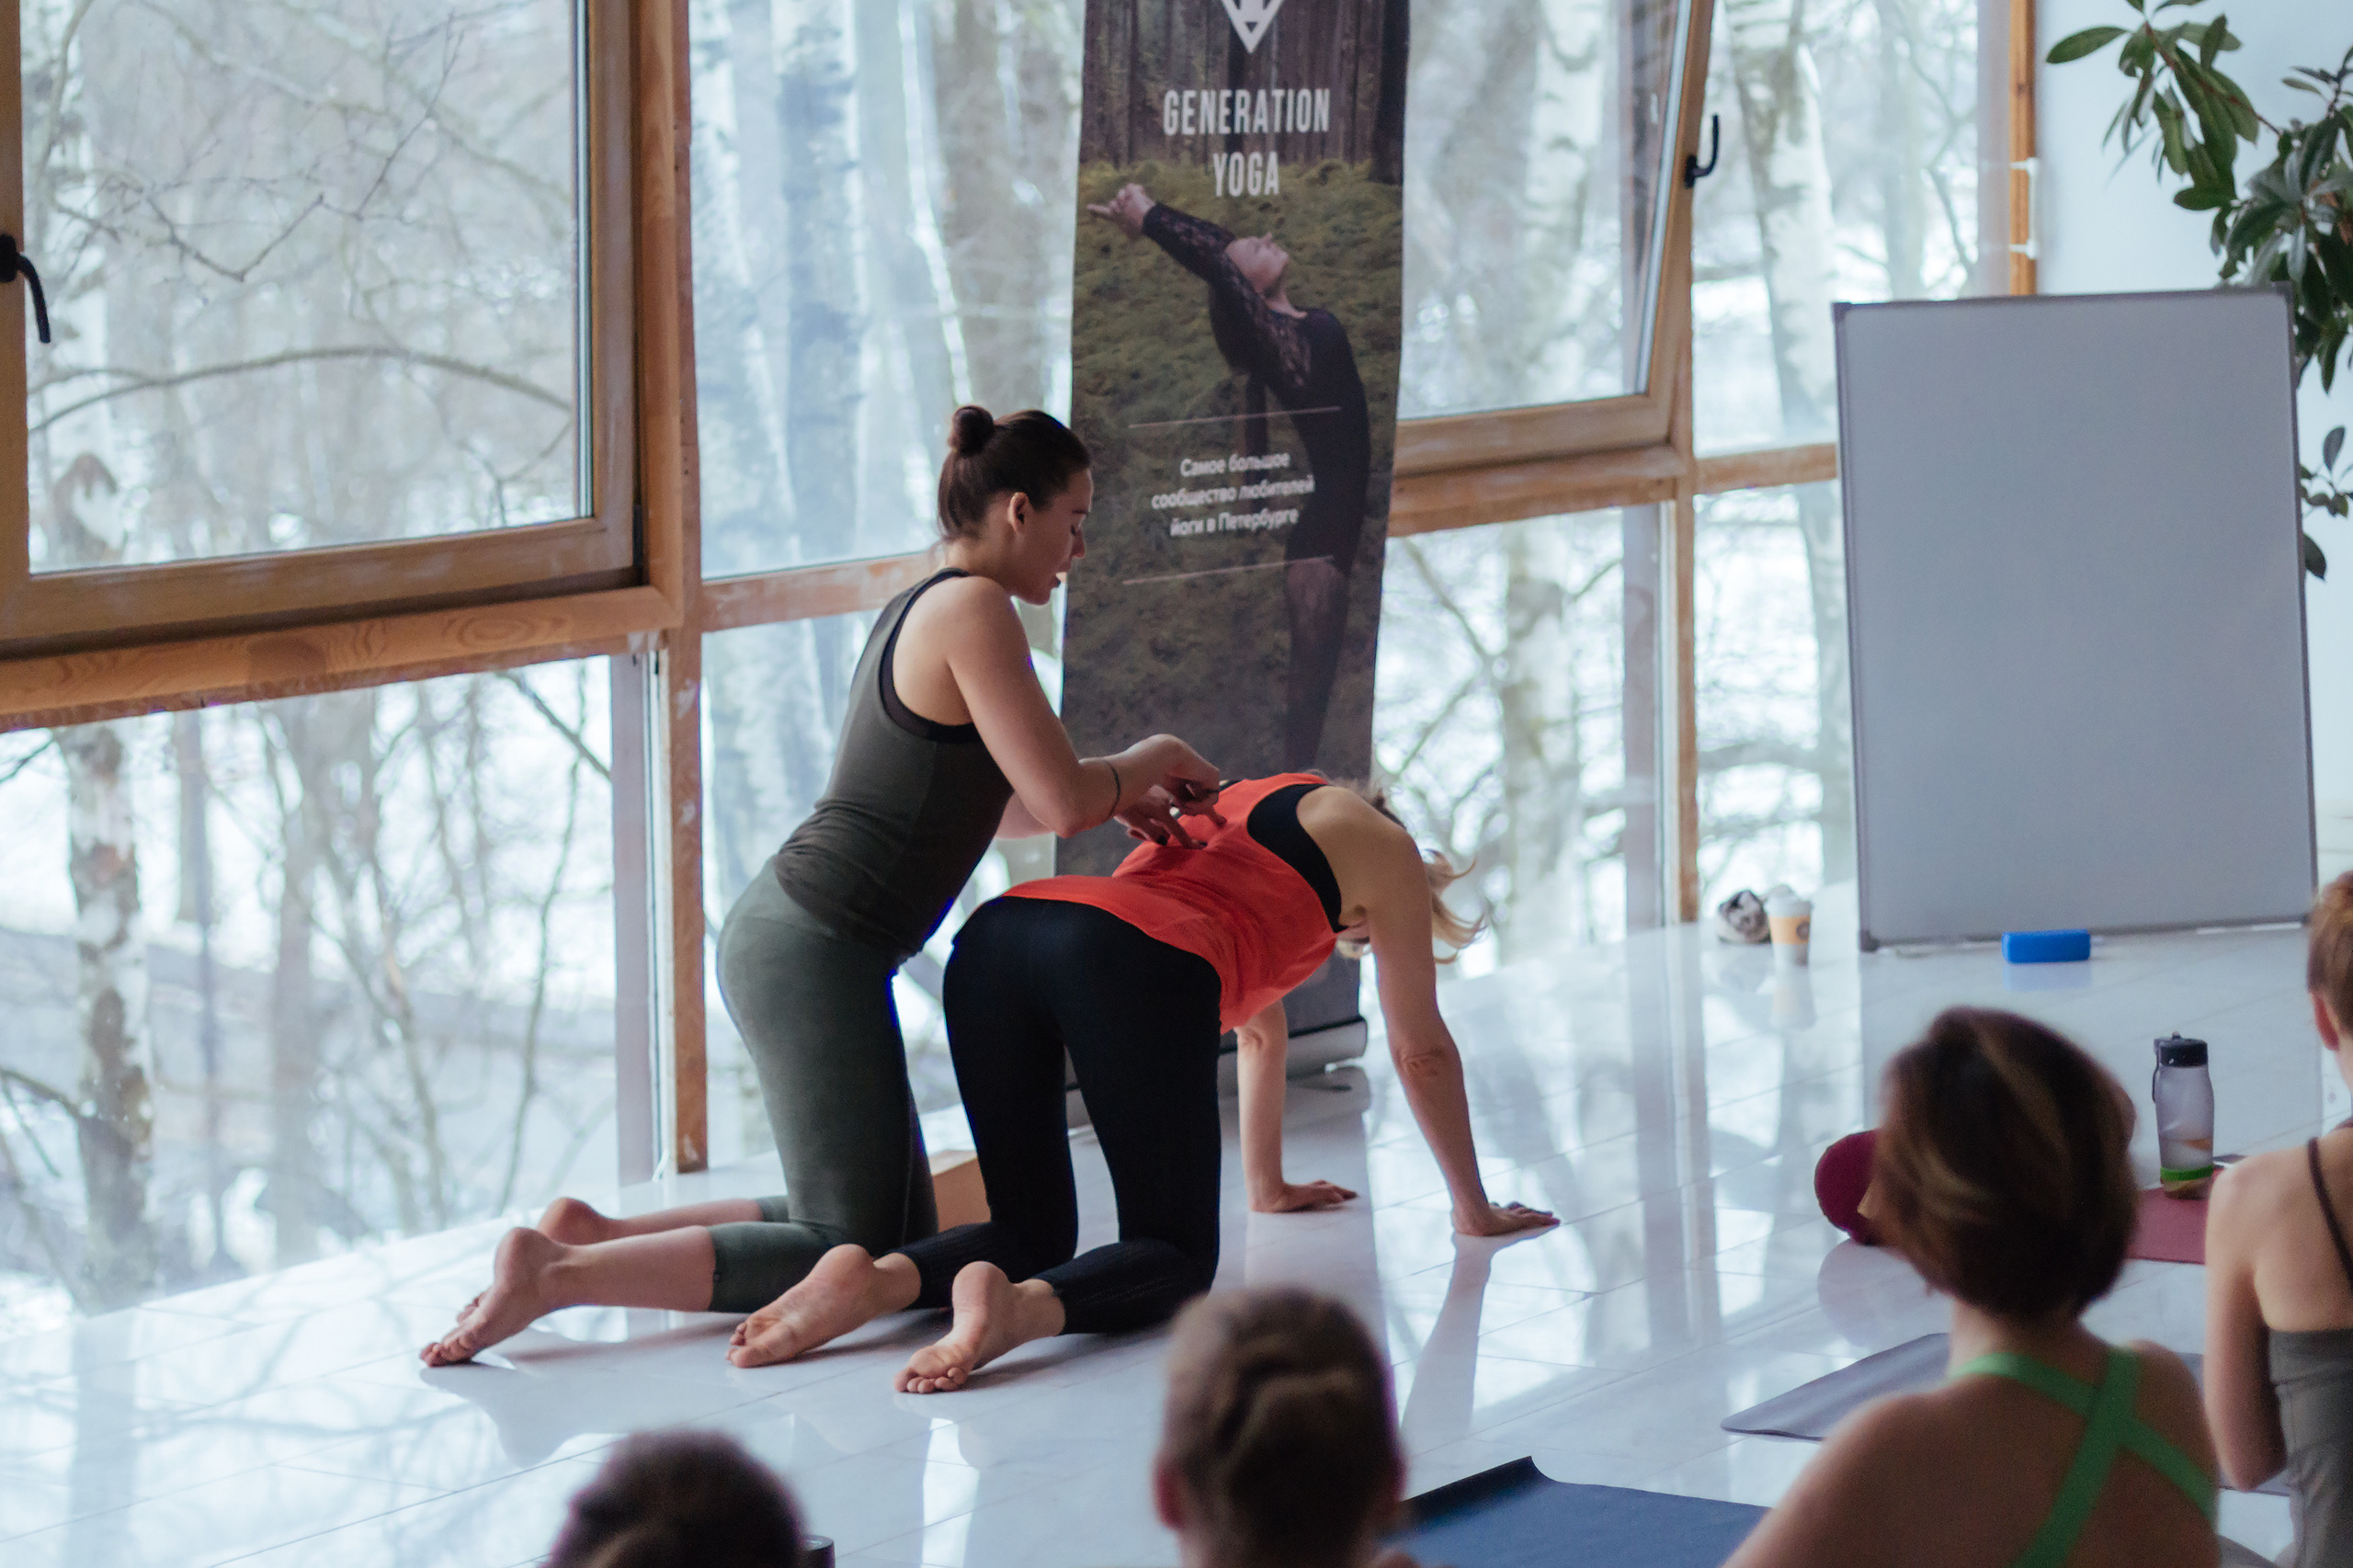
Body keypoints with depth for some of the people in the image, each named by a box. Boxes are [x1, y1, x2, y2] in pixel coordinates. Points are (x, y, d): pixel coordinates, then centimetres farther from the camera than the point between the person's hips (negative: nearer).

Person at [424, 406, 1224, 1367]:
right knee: (855, 1257, -8)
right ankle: (557, 1273, -14)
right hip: (814, 952, -10)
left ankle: (592, 1234, 10)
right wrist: (1149, 761, 6)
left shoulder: (919, 608, 18)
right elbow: (1064, 801, -15)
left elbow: (944, 804, 31)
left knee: (897, 1235, 13)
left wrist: (1115, 797, 23)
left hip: (777, 936, 10)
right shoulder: (973, 609, -13)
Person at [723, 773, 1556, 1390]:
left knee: (1033, 1234, 15)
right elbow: (1422, 1052, 32)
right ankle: (1018, 1304, -29)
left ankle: (874, 1277, -15)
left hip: (996, 936, 6)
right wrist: (1475, 1209, 44)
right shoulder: (1383, 850, 26)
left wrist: (1268, 1185, 64)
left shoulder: (1238, 805, 44)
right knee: (1173, 1255, 3)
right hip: (1137, 964, -6)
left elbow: (1259, 1021, 55)